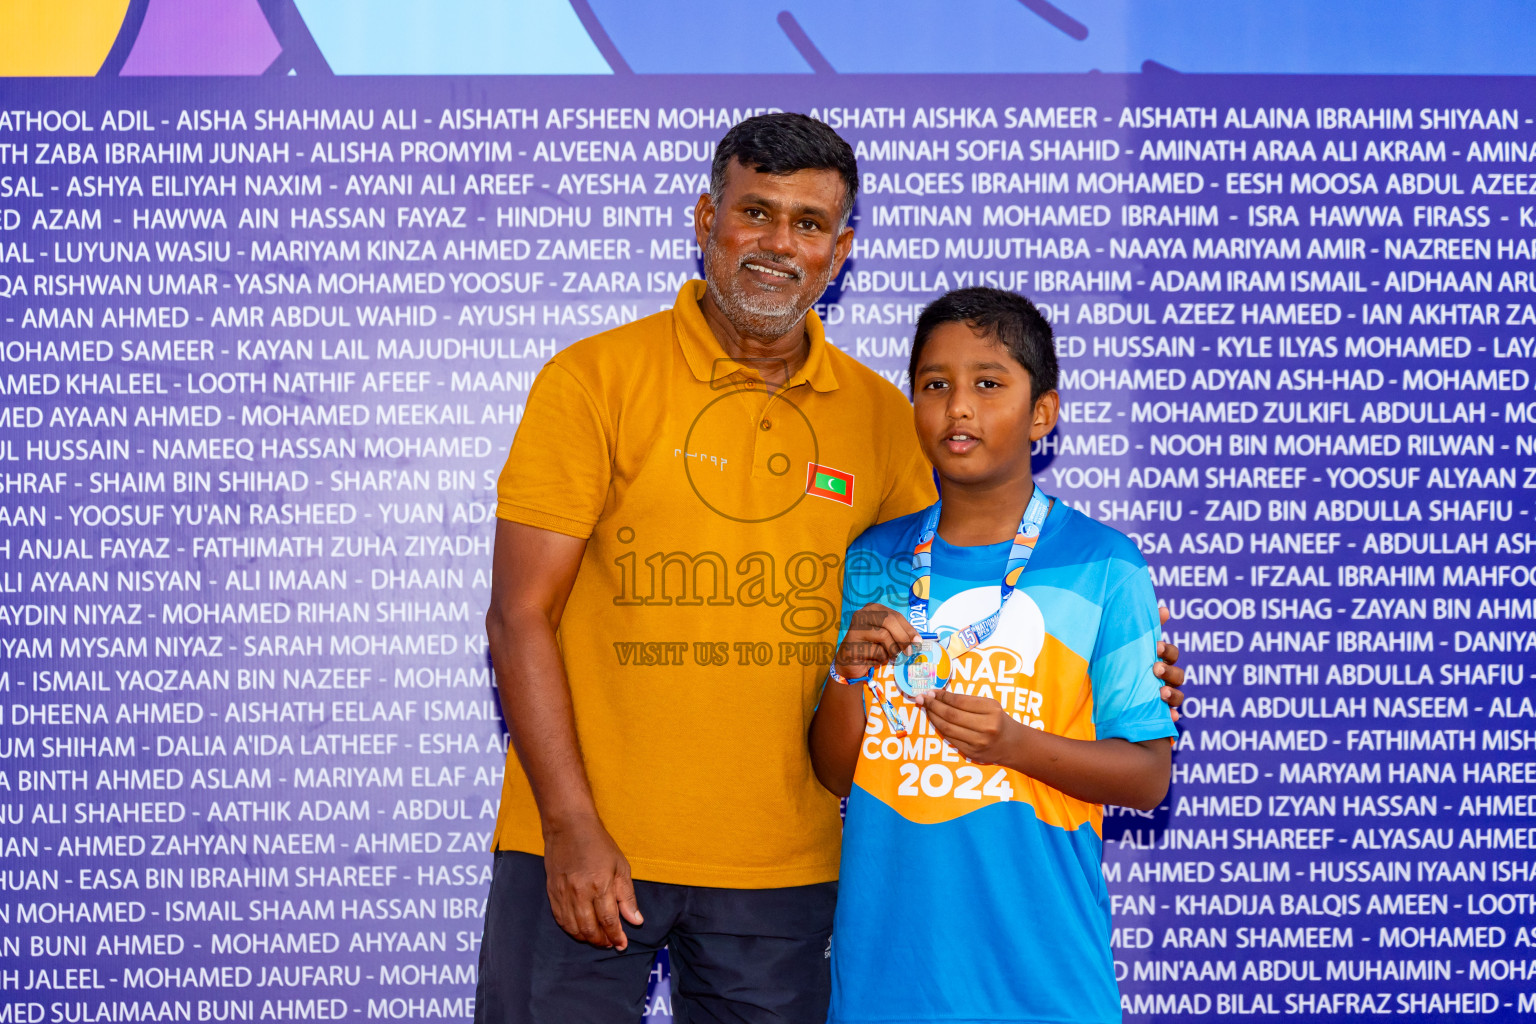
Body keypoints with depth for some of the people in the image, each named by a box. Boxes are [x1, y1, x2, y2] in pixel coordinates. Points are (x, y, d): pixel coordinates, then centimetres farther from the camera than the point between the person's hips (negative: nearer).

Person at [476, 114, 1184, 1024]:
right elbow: (521, 616, -7)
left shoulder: (880, 414, 4)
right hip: (585, 846, -2)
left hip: (781, 866, 3)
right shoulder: (596, 379, -5)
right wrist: (571, 828, -13)